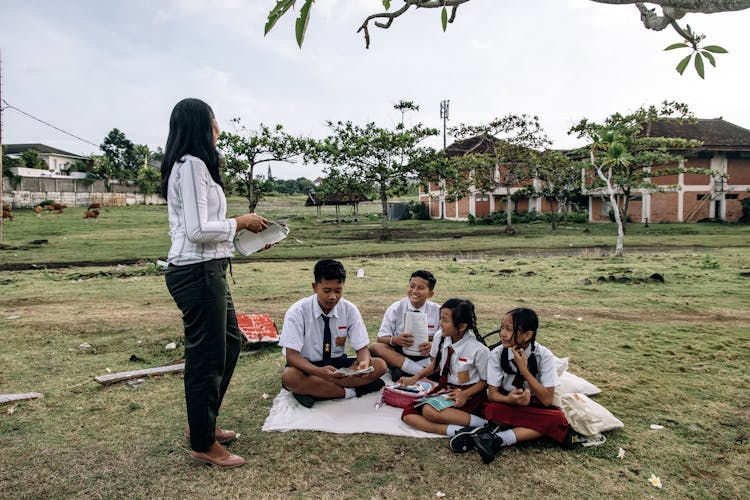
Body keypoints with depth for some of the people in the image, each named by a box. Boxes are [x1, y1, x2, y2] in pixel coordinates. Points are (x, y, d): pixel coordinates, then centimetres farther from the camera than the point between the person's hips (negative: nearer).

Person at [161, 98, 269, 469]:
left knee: (230, 343, 21)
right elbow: (198, 230, -21)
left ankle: (201, 423, 36)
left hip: (207, 270, 11)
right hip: (198, 271, -11)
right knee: (206, 355, 1)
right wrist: (240, 223, -8)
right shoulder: (192, 165, -14)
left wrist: (243, 230, 10)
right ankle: (203, 444, 19)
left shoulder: (190, 166, 17)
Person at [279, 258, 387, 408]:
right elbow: (292, 356, -22)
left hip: (338, 363, 3)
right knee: (289, 377, -38)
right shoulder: (298, 312, -18)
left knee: (380, 365, -20)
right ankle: (351, 391, -25)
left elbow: (362, 348, -6)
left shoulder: (350, 310, -10)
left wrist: (364, 363, -32)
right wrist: (320, 372, -41)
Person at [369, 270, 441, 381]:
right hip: (399, 354, 0)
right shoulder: (395, 309, -2)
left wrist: (433, 345, -26)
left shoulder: (437, 311, -1)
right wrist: (394, 340, -26)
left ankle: (402, 370, -25)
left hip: (426, 356, 0)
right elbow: (381, 338, -3)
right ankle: (423, 373, -31)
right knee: (374, 346, -27)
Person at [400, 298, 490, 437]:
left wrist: (465, 394, -21)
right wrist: (416, 377, 0)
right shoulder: (440, 337, -4)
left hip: (469, 392, -6)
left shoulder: (478, 350, -19)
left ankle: (477, 422, -23)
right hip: (444, 388, 7)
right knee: (408, 414, -16)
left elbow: (485, 381, -5)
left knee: (430, 411, -33)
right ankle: (453, 430, -28)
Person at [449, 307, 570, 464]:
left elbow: (547, 400, -20)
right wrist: (509, 399, -33)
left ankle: (498, 439, -30)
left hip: (535, 406, 2)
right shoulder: (497, 353, -13)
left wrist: (524, 369, -27)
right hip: (508, 405, -2)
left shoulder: (544, 355, -16)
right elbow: (492, 393, -10)